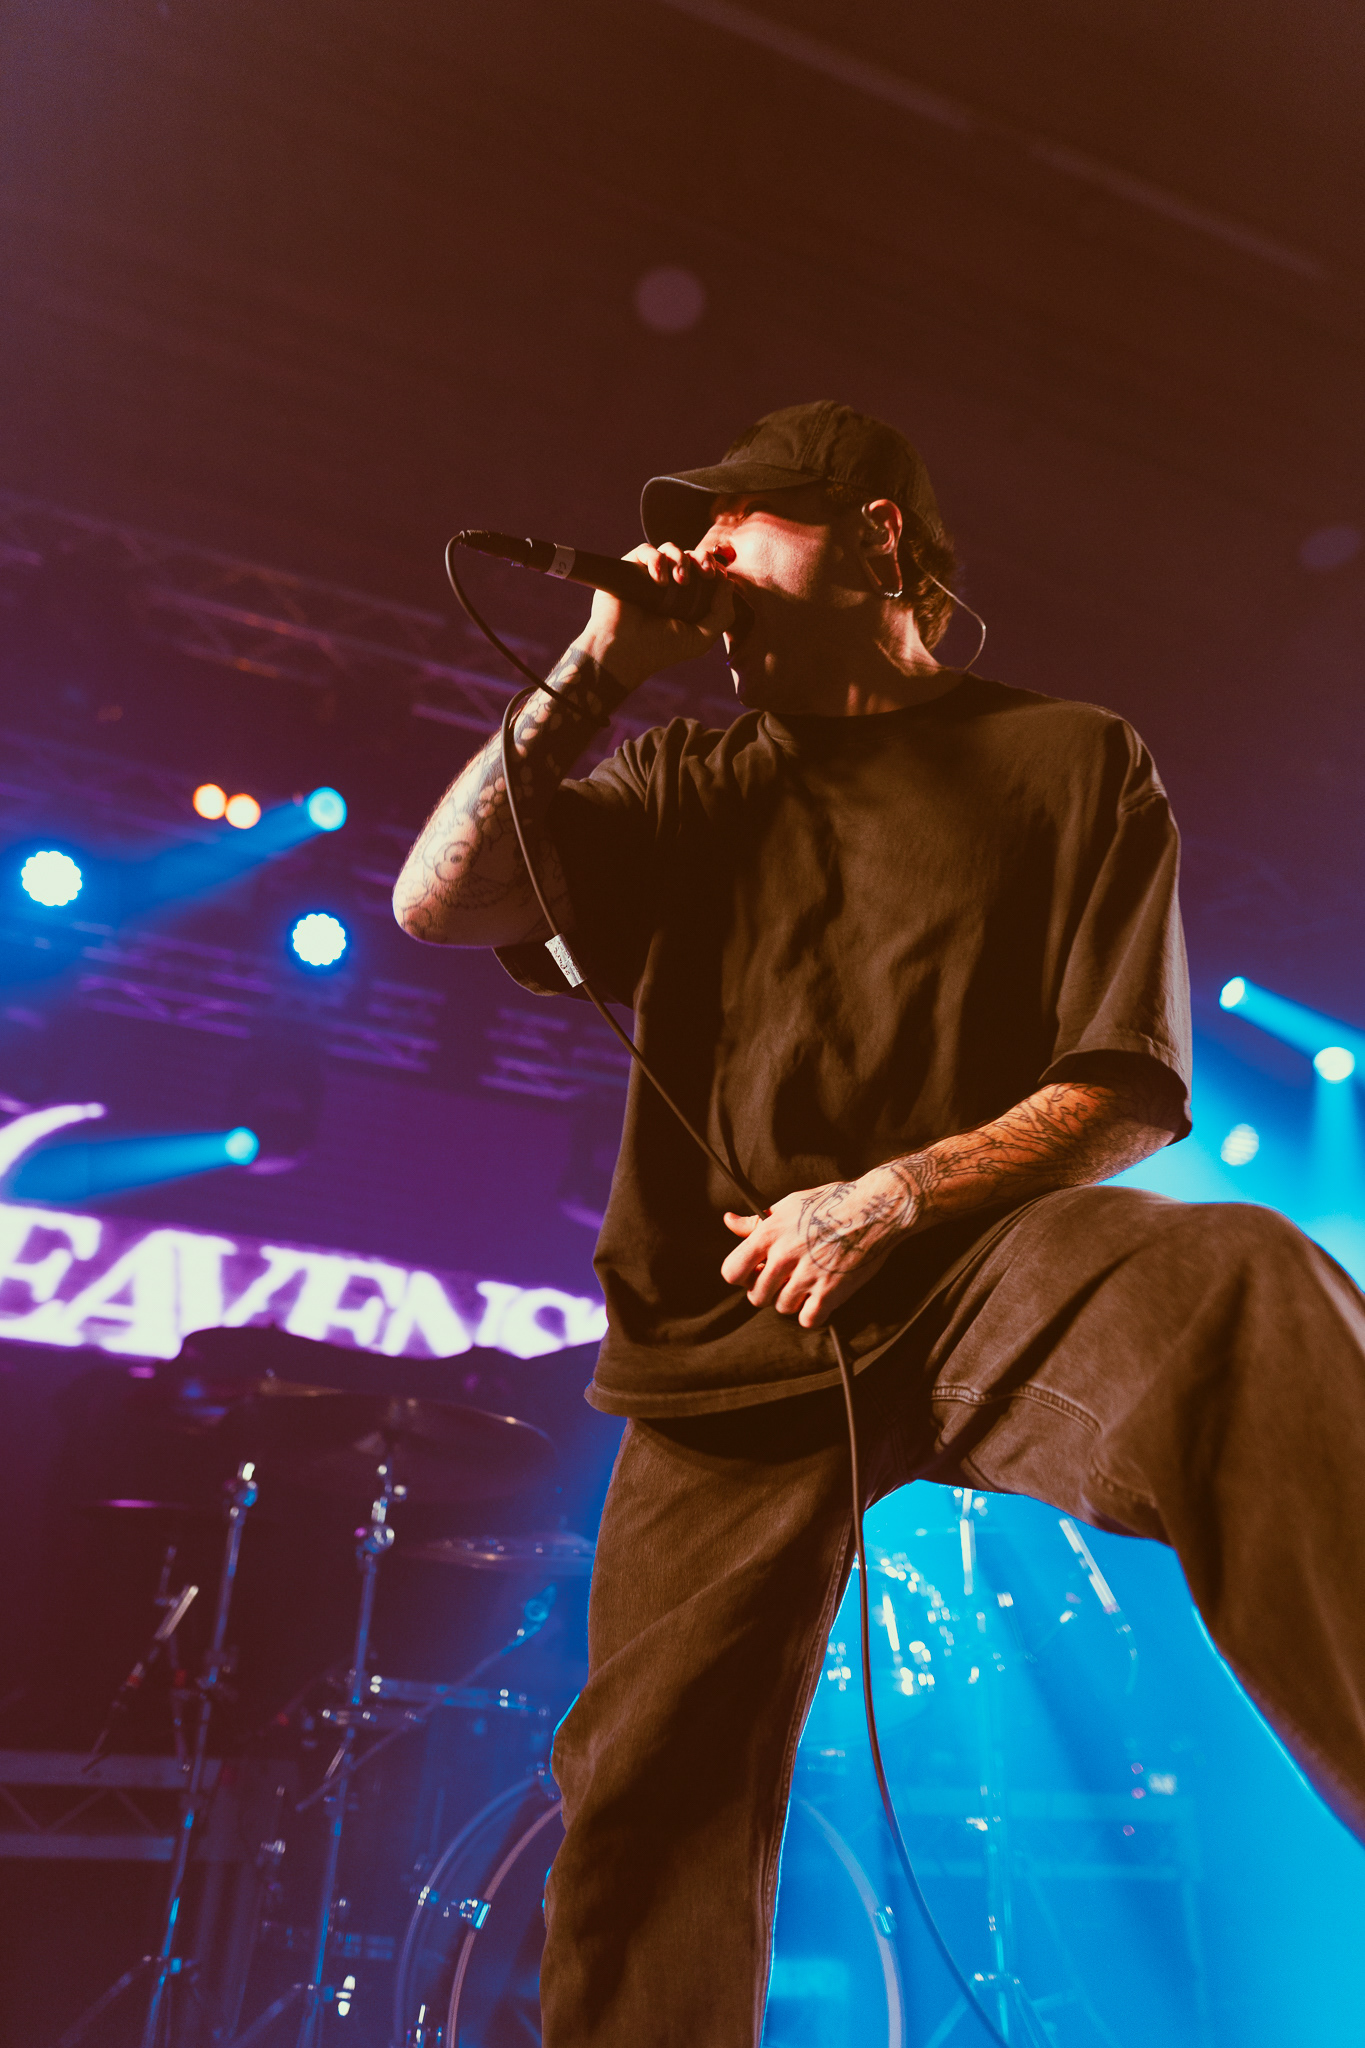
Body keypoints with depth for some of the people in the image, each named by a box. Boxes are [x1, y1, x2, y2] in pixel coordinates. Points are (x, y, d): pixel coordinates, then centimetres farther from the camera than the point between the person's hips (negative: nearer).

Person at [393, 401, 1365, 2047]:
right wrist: (594, 672, 6)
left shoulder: (1071, 760, 9)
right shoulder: (690, 787, 19)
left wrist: (894, 1196, -14)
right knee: (653, 1788, -4)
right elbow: (436, 901, 8)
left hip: (981, 1265, -2)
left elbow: (1133, 1088, 1)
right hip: (727, 1328, 3)